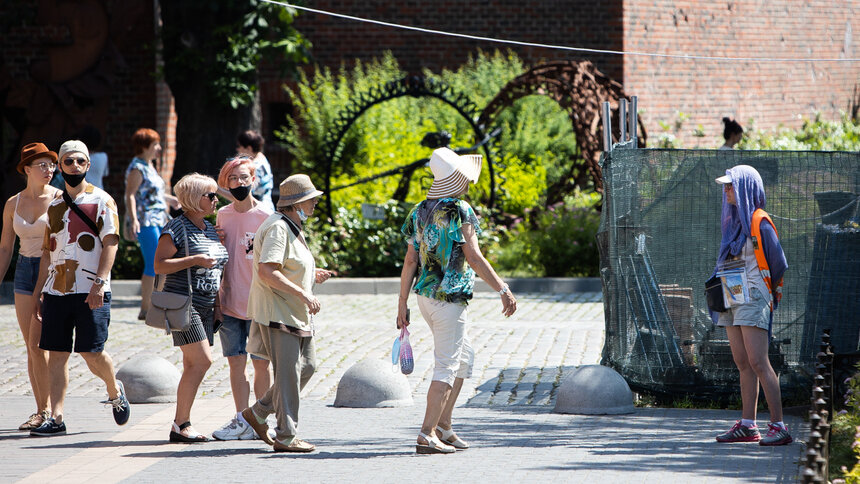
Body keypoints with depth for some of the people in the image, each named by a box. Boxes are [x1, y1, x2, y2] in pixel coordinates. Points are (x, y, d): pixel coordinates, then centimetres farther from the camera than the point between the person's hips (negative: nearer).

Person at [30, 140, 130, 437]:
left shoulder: (101, 201, 0)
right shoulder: (55, 205, 16)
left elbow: (110, 243, -8)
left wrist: (100, 283, -19)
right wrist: (38, 292, 16)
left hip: (90, 292, -5)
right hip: (57, 290, 5)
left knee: (92, 353, -8)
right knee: (56, 353, 0)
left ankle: (114, 389, 22)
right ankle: (56, 418, 1)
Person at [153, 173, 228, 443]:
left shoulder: (209, 229, 17)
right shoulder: (176, 229, -8)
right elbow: (159, 266, -13)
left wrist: (218, 306, 18)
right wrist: (195, 260, -21)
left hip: (205, 307, 8)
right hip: (182, 303, -8)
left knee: (192, 366, 4)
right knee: (202, 360, -16)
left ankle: (182, 425, 5)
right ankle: (180, 424, -13)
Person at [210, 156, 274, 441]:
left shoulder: (265, 217, -6)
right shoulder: (222, 215, 10)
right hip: (229, 301, 4)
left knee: (260, 363, 1)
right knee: (236, 361, 3)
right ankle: (242, 421, 7)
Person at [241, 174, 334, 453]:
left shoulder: (293, 228, 17)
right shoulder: (278, 228, -17)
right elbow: (266, 271, -26)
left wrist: (311, 275, 13)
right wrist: (303, 294, -26)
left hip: (296, 314, 11)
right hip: (278, 313, -11)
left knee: (306, 366, 14)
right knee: (288, 374, -8)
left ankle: (257, 414, 22)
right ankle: (285, 437, -2)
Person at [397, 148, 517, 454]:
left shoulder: (422, 211, 9)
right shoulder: (460, 211, -14)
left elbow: (410, 260, 9)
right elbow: (473, 257, -17)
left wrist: (402, 303, 12)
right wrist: (503, 290, -12)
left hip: (426, 296, 8)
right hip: (449, 298, -8)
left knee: (464, 357, 20)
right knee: (447, 365, -5)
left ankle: (443, 427, 19)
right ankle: (427, 435, -9)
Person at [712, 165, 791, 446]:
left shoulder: (760, 223, -9)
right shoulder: (733, 222, 16)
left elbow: (778, 264, -8)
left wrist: (771, 297, 2)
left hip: (753, 298, -8)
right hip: (732, 300, 9)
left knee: (758, 363, -14)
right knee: (743, 364, 7)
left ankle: (778, 427, -14)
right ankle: (747, 426, 9)